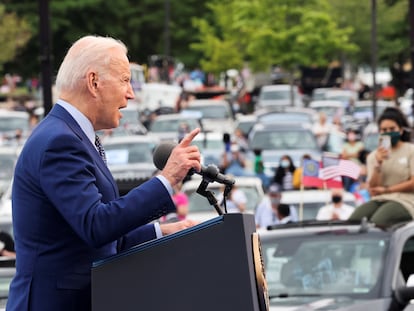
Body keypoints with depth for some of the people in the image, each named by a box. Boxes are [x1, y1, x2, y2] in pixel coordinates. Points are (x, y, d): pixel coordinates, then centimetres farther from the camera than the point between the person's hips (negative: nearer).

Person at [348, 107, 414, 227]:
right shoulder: (373, 156, 16)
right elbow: (373, 189, 6)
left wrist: (386, 189, 2)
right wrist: (378, 164, -7)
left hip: (403, 200, -4)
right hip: (379, 200, 4)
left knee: (376, 222, -36)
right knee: (353, 221, -28)